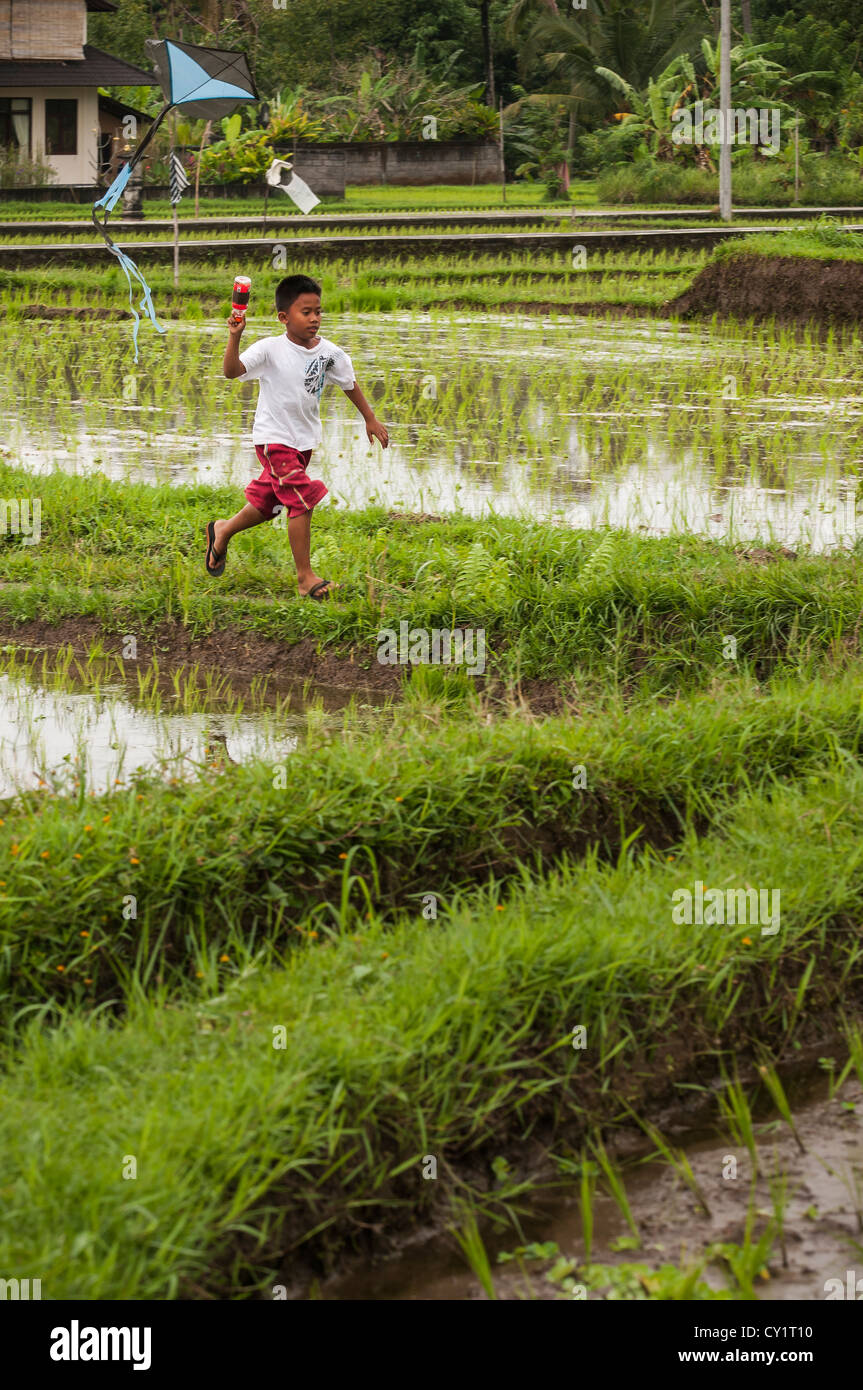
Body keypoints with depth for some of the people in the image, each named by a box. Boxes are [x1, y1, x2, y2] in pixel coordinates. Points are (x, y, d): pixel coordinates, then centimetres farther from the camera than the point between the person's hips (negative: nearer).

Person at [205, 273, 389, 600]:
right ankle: (306, 578, -4)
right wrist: (234, 337, -41)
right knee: (302, 501, -13)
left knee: (267, 502, 16)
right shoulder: (271, 349, -17)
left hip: (304, 439, 6)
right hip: (274, 438, -6)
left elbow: (349, 384, 14)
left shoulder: (329, 352, -2)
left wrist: (370, 419, 20)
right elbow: (232, 371, -26)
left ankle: (222, 530, 43)